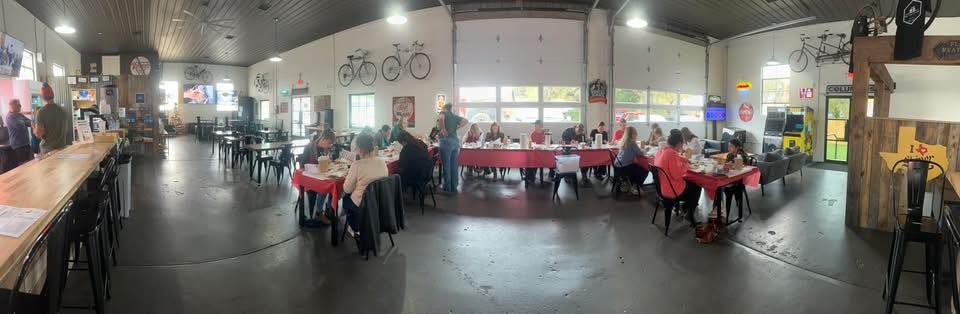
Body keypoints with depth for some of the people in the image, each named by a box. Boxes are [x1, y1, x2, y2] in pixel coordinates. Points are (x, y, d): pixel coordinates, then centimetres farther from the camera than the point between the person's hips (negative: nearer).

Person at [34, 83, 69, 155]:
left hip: (47, 150, -4)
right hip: (62, 148, 4)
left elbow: (38, 134, -13)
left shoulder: (41, 112, -11)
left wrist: (34, 129, 6)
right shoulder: (63, 110, 3)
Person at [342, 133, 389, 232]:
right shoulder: (382, 163, -6)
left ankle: (356, 228, 35)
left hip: (362, 205, -5)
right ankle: (361, 227, 35)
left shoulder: (357, 165, -22)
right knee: (350, 196, 31)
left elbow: (347, 189, -14)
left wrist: (349, 175, 4)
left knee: (346, 198, 28)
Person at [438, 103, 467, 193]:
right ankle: (454, 187, 15)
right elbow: (465, 121, 9)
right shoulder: (455, 116, 18)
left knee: (446, 165, 1)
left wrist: (443, 129, -11)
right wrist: (456, 128, 8)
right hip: (456, 141, 6)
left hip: (446, 141, -6)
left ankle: (447, 187, 5)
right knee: (454, 165, 10)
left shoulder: (444, 113, 2)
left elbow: (441, 118, -20)